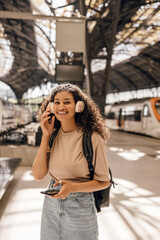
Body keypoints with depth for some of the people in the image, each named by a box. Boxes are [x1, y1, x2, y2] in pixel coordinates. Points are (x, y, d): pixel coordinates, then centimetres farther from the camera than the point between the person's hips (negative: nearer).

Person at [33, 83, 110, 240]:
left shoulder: (92, 138, -17)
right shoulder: (53, 136, -3)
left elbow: (104, 182, -11)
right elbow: (38, 175, -9)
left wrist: (72, 187, -26)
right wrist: (46, 136, -15)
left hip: (80, 207, -4)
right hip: (51, 204, 4)